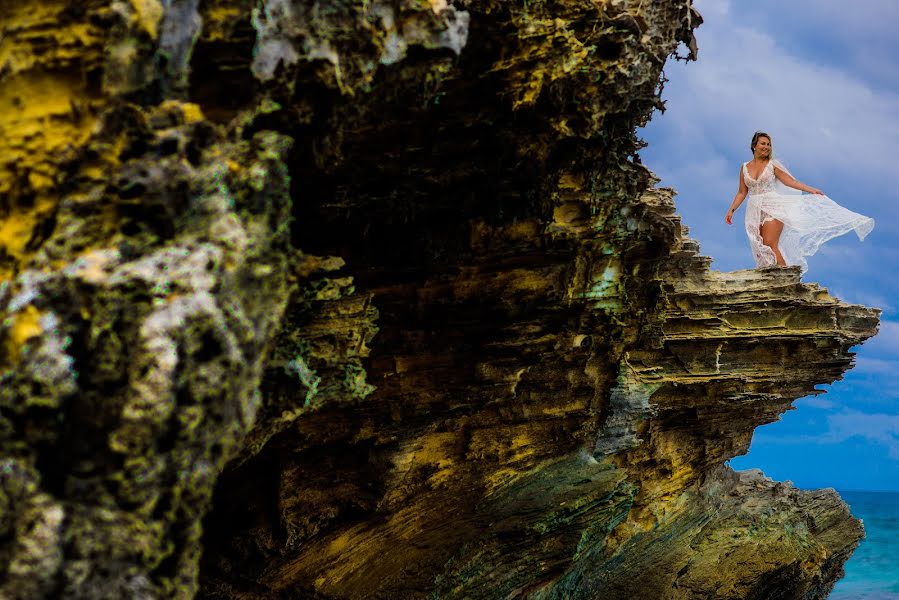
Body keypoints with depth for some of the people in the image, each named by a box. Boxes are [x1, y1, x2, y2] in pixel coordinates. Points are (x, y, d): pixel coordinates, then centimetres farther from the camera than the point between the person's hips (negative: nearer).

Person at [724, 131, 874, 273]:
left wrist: (811, 190, -10)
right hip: (755, 211, 4)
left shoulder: (772, 164, 2)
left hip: (772, 208, -4)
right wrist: (731, 210, 5)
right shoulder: (745, 168, 10)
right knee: (760, 248, -1)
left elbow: (790, 181, -2)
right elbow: (742, 193, 13)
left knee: (770, 245, -18)